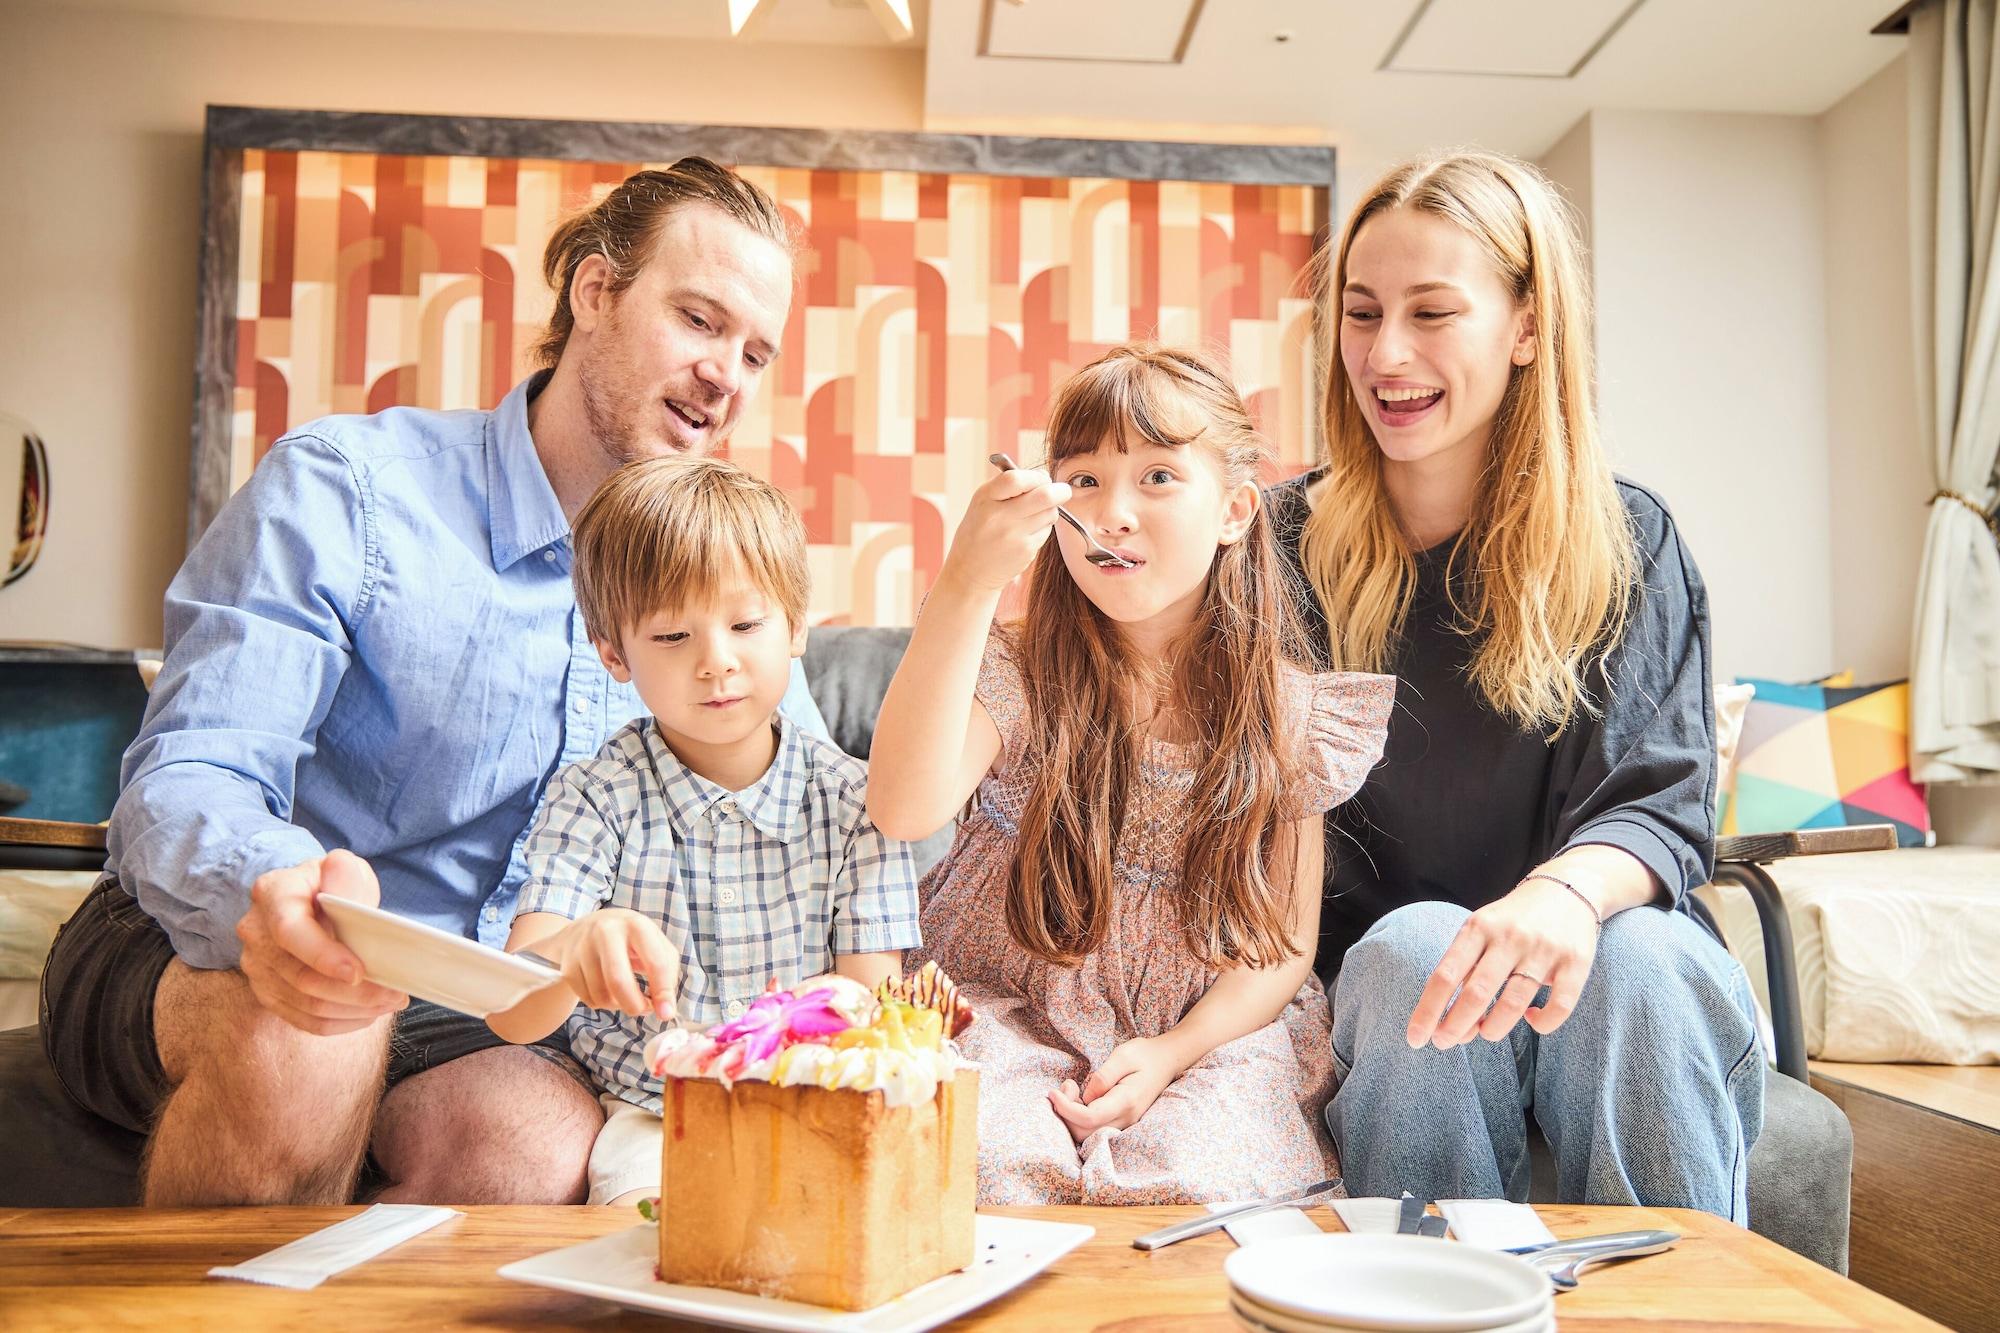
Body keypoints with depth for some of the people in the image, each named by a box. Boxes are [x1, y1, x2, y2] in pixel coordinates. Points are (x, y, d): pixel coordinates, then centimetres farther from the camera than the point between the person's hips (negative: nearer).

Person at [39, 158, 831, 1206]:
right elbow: (179, 786, -19)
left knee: (542, 1143, -31)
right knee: (305, 1028, -37)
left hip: (474, 1015, 3)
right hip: (188, 963, -2)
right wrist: (271, 889, -43)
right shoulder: (341, 489, -10)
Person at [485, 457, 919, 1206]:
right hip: (652, 1117, -2)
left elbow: (876, 998, -1)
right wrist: (574, 950, -37)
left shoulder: (853, 798, 1)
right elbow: (511, 1017, -12)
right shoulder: (592, 799, -3)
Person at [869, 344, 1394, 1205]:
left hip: (1213, 1038, 2)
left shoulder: (1287, 713, -1)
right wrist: (967, 584, -34)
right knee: (991, 1164, -30)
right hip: (1013, 1025, -1)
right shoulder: (1019, 677, -7)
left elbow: (1286, 945, 2)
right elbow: (903, 811, -28)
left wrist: (1170, 1052, -15)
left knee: (1194, 1178, -27)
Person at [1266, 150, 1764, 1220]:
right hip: (1368, 975, 0)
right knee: (1418, 945, -33)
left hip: (1564, 970, 0)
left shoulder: (1623, 543, 1)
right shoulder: (1288, 543, 1)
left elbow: (1662, 801, -9)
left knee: (1637, 958, -32)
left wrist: (1570, 890, -32)